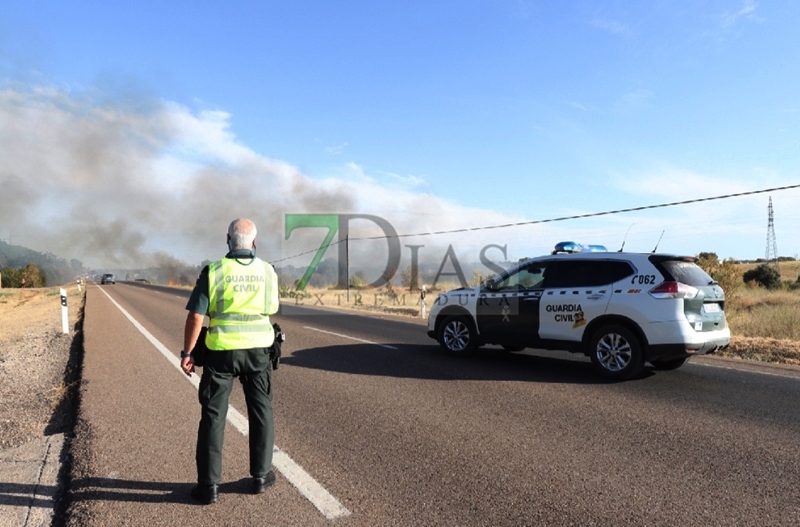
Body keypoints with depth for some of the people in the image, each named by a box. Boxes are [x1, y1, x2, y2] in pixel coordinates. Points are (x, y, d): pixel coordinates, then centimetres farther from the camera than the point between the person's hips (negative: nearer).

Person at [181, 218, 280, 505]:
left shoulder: (213, 271, -9)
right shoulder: (267, 271, -2)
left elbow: (195, 316, -11)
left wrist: (187, 353, -2)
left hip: (222, 351, -1)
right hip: (258, 349, 2)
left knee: (213, 415, 9)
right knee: (261, 411, 15)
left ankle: (209, 484, 15)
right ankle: (261, 475, 23)